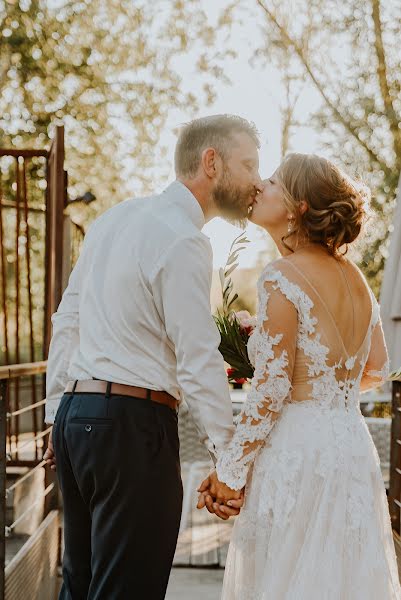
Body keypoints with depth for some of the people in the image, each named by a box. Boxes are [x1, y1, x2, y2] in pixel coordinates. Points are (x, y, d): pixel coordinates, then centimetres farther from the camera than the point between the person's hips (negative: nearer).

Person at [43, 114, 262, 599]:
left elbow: (66, 320, 16)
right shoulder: (183, 241, -13)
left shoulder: (114, 218, 13)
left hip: (74, 414, 9)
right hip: (132, 423, -9)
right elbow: (198, 360, -16)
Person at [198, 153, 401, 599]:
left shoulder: (282, 277, -12)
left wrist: (228, 471, -8)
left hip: (299, 450, -8)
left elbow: (271, 391, -15)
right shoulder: (354, 276, 10)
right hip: (354, 448, 8)